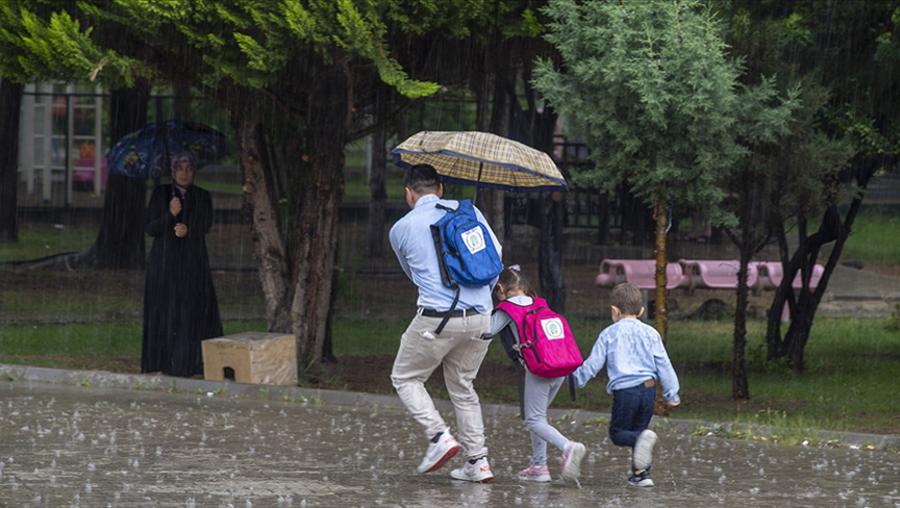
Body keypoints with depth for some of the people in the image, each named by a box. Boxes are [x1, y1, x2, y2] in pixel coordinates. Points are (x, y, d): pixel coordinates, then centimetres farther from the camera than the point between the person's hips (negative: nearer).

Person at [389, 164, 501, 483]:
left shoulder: (401, 229, 5)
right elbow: (495, 254, 8)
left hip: (437, 318, -4)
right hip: (480, 318, 4)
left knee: (406, 378, 14)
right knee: (462, 386, 19)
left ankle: (439, 436, -6)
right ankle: (478, 460, 11)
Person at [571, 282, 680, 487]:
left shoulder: (609, 334, 3)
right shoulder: (650, 333, 9)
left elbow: (593, 363, 4)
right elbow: (663, 365, 9)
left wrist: (578, 377, 22)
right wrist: (672, 393, 15)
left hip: (625, 391, -4)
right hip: (648, 389, 4)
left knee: (618, 433, 4)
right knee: (638, 429, 17)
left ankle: (643, 439, -27)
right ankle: (641, 473, 11)